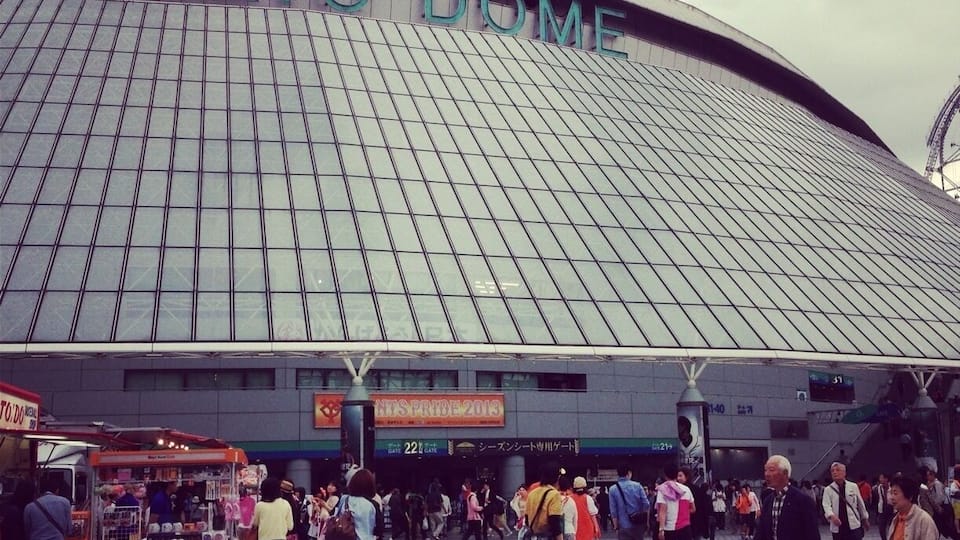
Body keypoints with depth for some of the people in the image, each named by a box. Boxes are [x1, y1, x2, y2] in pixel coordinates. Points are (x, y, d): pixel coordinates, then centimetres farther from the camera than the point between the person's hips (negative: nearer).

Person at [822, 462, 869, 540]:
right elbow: (826, 505, -13)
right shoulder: (828, 489, 0)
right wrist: (831, 516, -33)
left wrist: (865, 519, 21)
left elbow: (860, 504, 13)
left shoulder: (853, 486, 3)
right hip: (837, 528, 0)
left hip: (854, 526, 0)